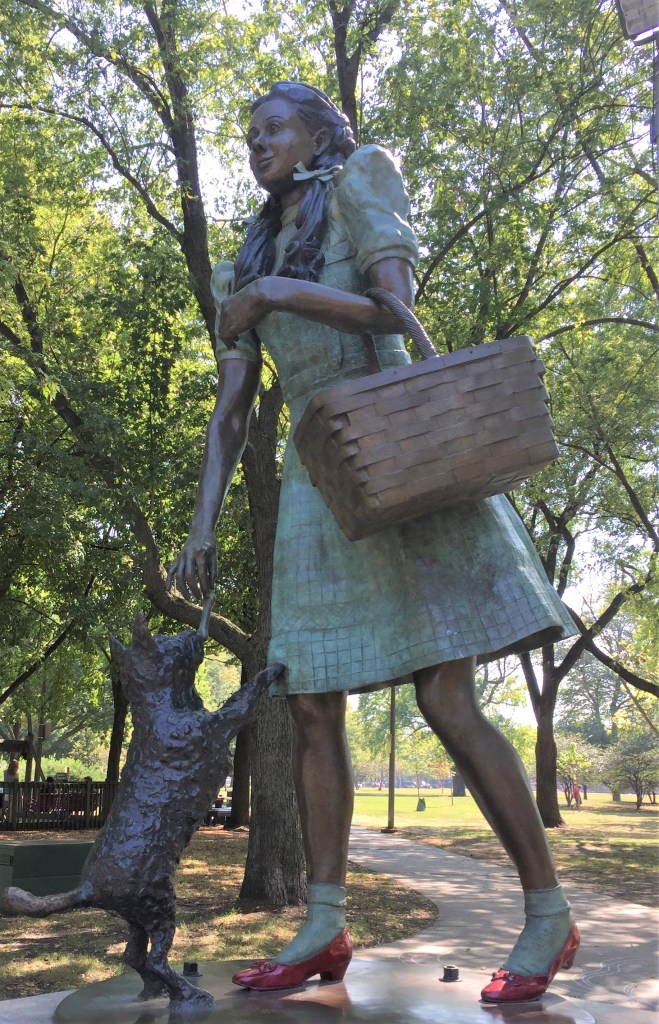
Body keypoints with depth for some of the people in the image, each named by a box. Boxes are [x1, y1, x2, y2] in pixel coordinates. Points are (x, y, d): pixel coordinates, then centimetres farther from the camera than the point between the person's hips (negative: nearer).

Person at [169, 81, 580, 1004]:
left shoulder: (359, 187, 7)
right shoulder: (249, 269, 21)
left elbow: (397, 310, -11)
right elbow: (231, 414, 14)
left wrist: (276, 291, -11)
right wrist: (203, 529, 5)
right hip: (316, 479, 6)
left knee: (446, 701, -11)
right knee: (311, 708, 0)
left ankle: (549, 914, 2)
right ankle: (325, 928, 10)